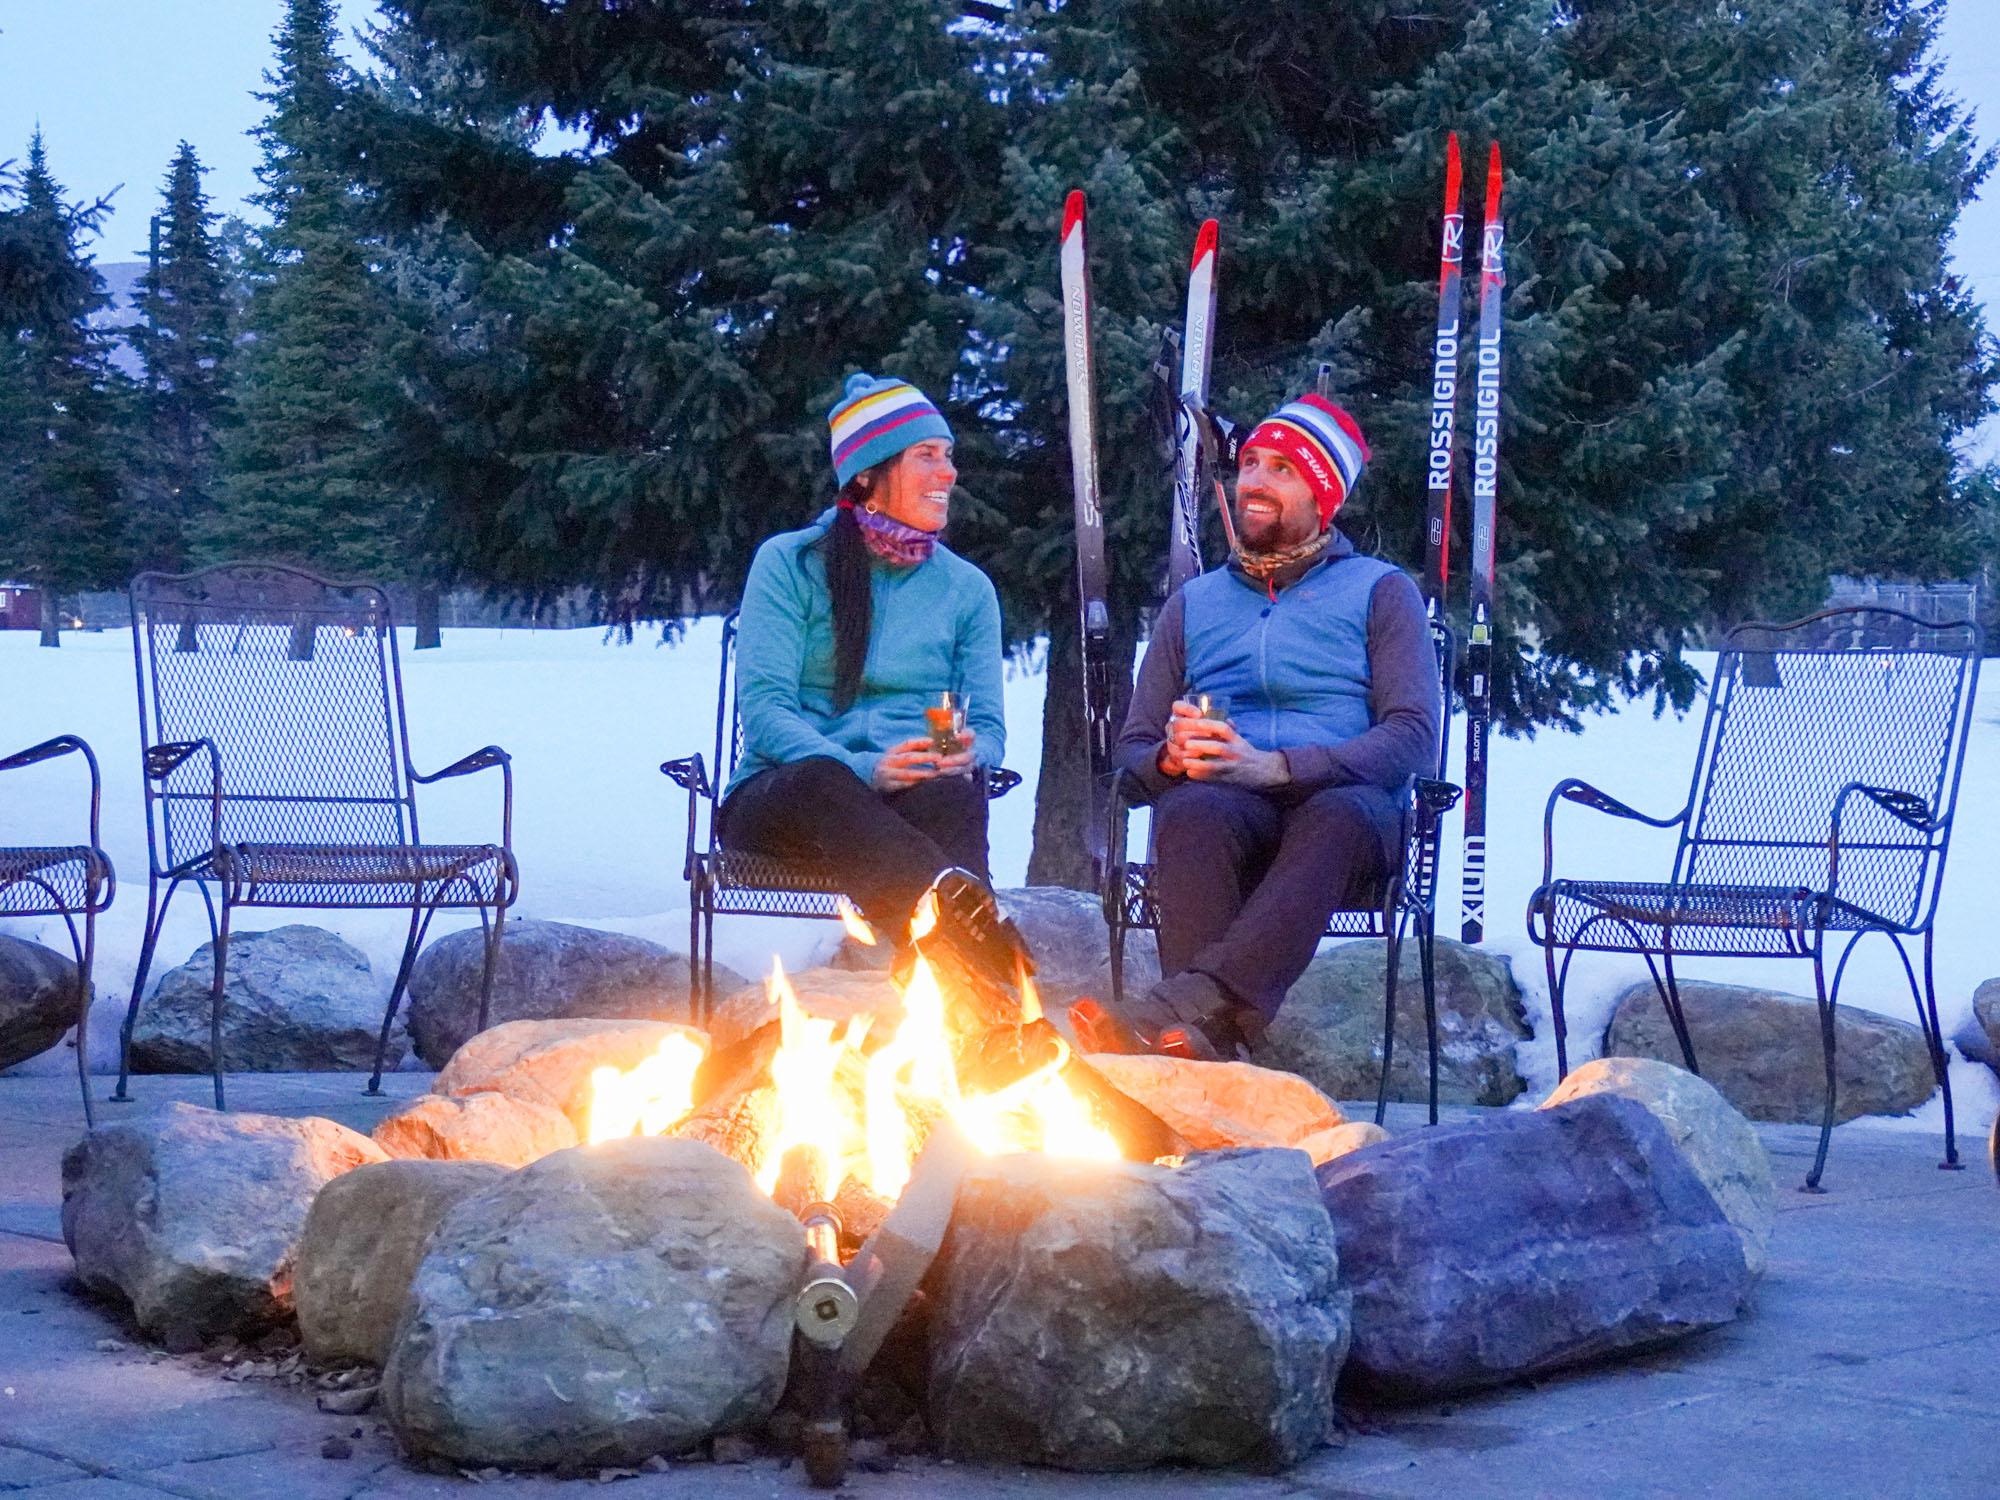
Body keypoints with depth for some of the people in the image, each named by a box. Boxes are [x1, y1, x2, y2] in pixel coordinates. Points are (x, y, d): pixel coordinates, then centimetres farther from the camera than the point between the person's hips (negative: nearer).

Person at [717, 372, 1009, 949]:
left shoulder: (967, 588, 17)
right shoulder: (790, 564, 6)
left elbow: (988, 724, 10)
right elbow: (762, 707, -6)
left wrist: (967, 756, -18)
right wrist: (863, 769, -24)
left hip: (910, 799, 2)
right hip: (783, 793, -2)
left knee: (955, 793, -35)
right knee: (820, 782, -40)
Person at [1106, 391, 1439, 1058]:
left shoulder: (1379, 591, 15)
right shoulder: (1195, 601, 26)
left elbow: (1413, 739, -1)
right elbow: (1132, 747, 20)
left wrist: (1276, 767, -16)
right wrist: (1173, 756, -7)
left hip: (1344, 807, -2)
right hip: (1223, 810, 2)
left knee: (1339, 815, -40)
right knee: (1192, 813, -36)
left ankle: (1194, 1003, -58)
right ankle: (1206, 1045, -53)